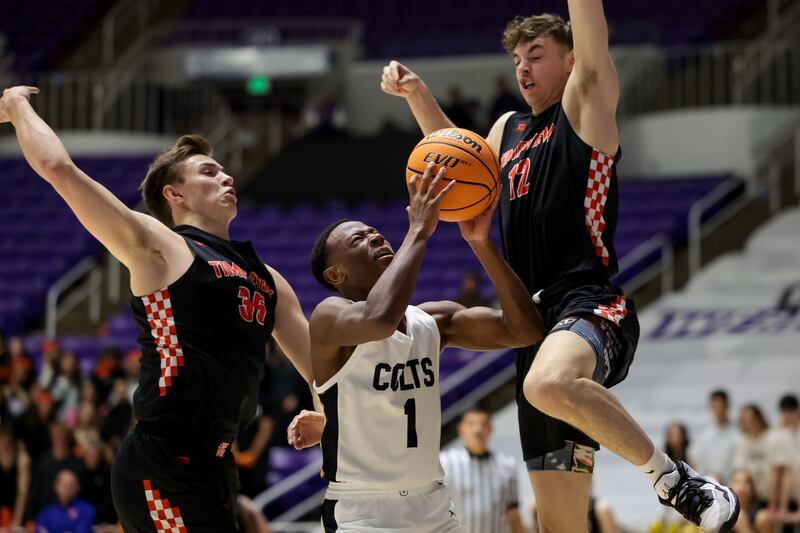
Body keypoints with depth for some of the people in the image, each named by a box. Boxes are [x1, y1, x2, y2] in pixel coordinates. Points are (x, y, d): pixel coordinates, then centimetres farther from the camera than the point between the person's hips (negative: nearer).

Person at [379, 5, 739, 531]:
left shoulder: (585, 107, 3)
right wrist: (417, 94, 29)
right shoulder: (509, 130, 23)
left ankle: (676, 479, -26)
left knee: (548, 384, -42)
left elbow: (593, 48, -15)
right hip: (537, 322, 8)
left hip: (592, 308, -8)